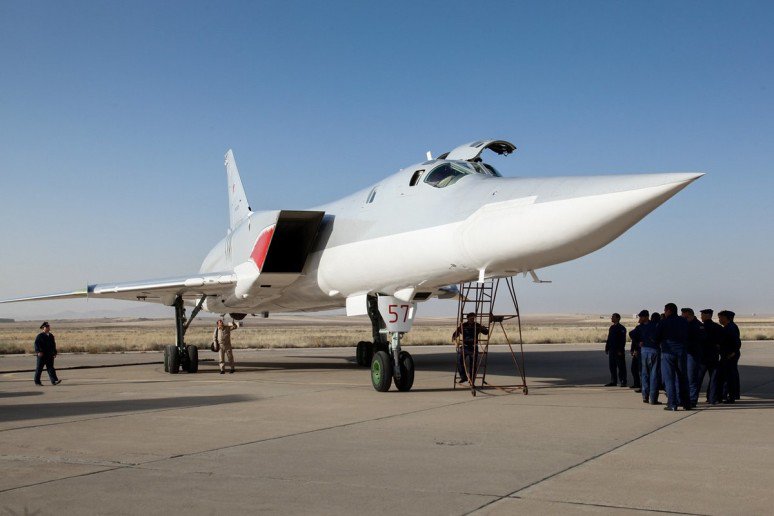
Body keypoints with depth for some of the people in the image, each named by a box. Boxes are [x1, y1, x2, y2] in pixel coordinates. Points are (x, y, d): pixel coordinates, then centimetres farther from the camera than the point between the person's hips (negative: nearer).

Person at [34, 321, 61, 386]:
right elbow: (36, 344, -14)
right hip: (42, 355, -5)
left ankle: (54, 381, -12)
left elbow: (53, 345, 20)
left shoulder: (51, 336, 14)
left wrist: (54, 353, 16)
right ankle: (37, 381, 14)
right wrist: (39, 351, -25)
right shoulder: (40, 336, -5)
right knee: (39, 368, 4)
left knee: (50, 368, -2)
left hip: (50, 356, 5)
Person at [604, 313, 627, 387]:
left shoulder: (621, 328, -8)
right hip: (612, 350, 8)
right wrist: (607, 348, 12)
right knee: (612, 366, 9)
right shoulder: (611, 327, 14)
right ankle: (613, 381, 15)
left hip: (619, 351, -8)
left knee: (621, 367, -2)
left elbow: (623, 340, -13)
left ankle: (623, 382, 3)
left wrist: (620, 350, -19)